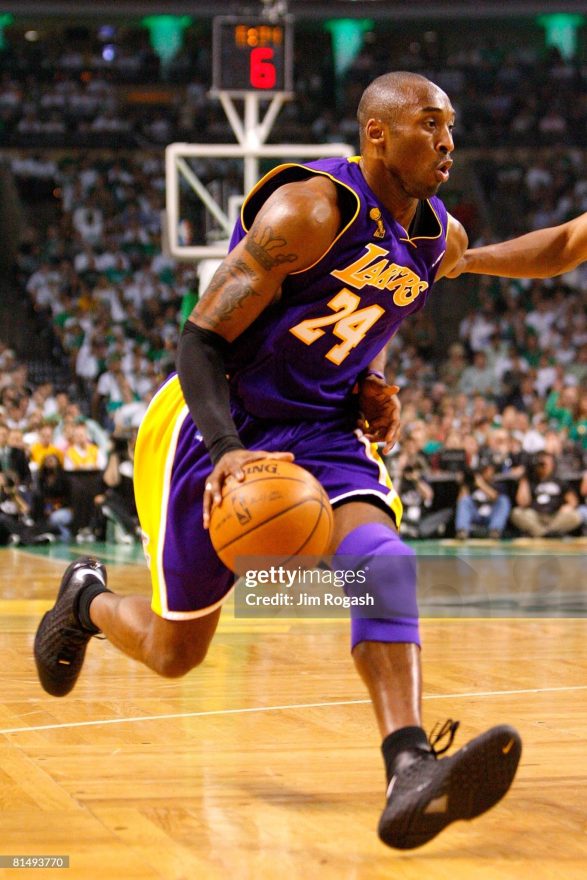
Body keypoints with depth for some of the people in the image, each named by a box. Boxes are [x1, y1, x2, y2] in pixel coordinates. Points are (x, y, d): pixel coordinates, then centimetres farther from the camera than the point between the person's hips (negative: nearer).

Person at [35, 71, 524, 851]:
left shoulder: (444, 243, 2)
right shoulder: (310, 209, -22)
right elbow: (202, 340, -21)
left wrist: (371, 384, 3)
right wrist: (228, 451, -37)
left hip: (322, 432, 5)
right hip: (220, 427, -5)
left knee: (384, 558, -28)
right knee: (174, 652, 7)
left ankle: (411, 771, -41)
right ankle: (88, 599, 42)